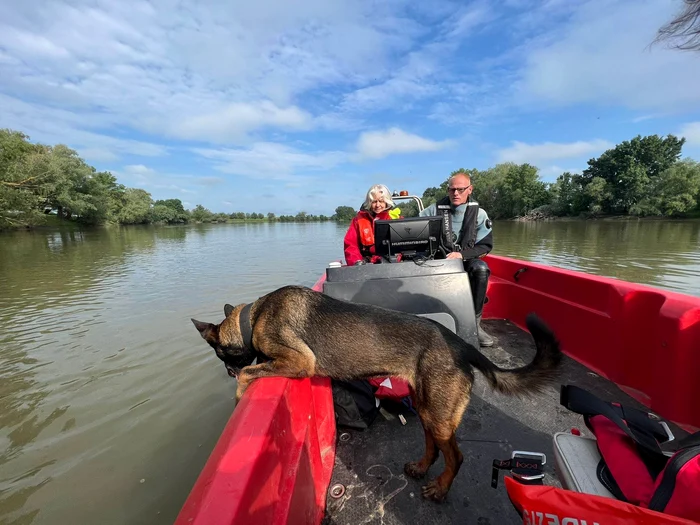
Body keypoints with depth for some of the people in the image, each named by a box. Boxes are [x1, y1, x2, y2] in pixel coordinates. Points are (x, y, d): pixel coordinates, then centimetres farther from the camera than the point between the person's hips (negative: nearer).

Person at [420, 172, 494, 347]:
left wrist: (462, 254, -18)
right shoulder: (435, 209, 0)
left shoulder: (478, 213, 1)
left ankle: (474, 322, -20)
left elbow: (486, 245, -1)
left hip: (466, 261, 1)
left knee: (481, 269, -34)